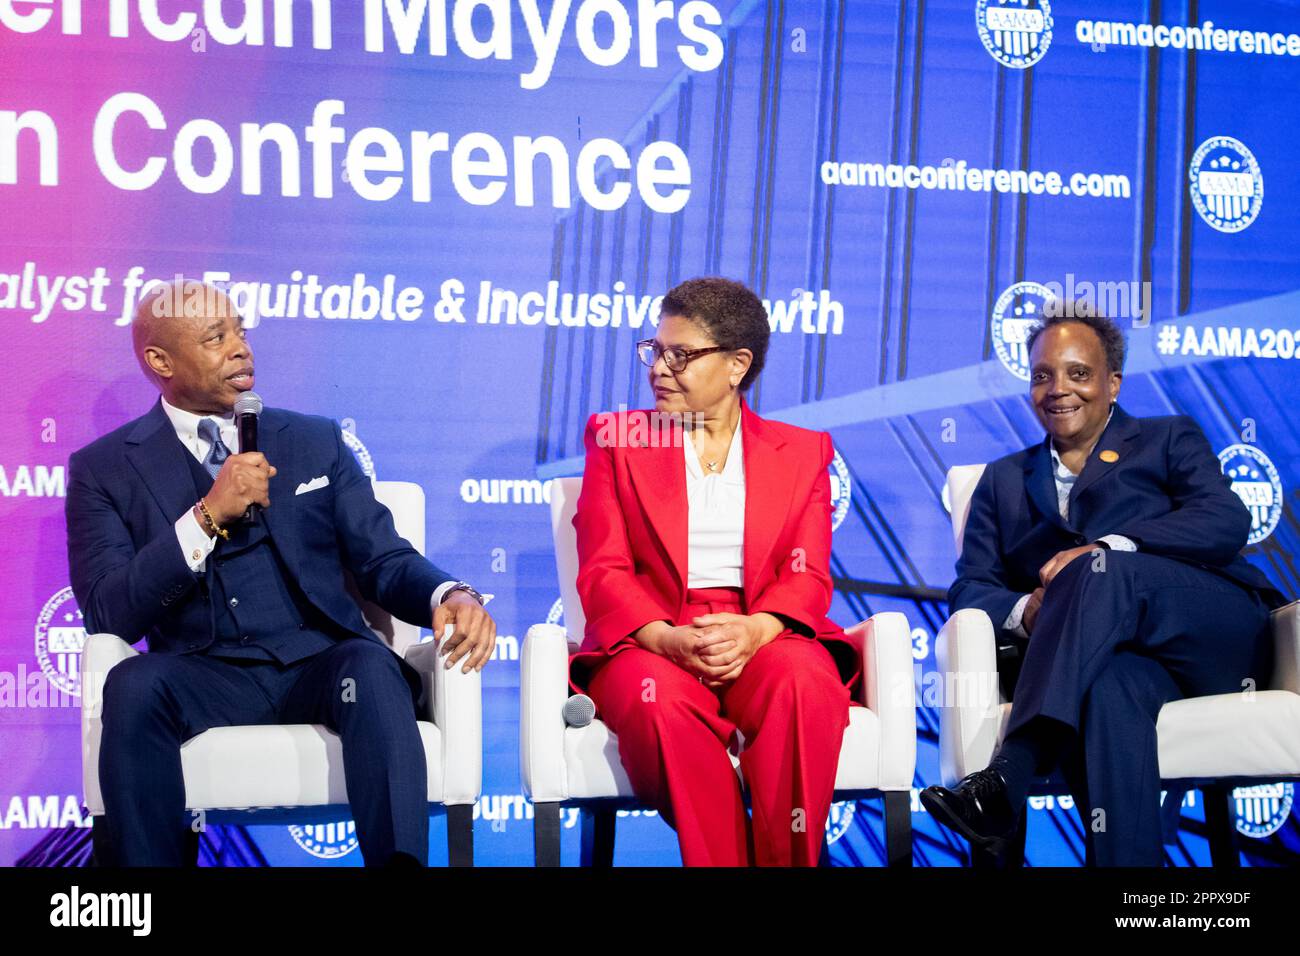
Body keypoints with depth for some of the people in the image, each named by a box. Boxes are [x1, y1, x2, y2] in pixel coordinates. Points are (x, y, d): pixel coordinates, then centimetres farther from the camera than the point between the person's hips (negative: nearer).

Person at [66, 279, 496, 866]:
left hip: (320, 664, 1)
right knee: (133, 683, -34)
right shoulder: (103, 469, 8)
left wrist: (449, 595, -13)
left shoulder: (315, 441, 16)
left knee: (370, 664, -33)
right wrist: (207, 516, -16)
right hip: (203, 676, -1)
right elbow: (106, 615, -4)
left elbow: (383, 561, 11)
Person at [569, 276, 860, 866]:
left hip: (763, 636, 1)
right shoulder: (617, 439, 14)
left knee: (807, 685, -35)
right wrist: (665, 637, -17)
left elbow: (807, 575, 5)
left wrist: (755, 630, -19)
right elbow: (602, 572, 4)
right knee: (658, 700, -37)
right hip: (648, 643, 0)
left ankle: (785, 860, -26)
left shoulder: (801, 452, 16)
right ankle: (719, 860, -27)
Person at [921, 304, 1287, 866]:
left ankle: (1005, 784, -46)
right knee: (1111, 686, -38)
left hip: (1218, 631, -1)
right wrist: (1025, 611, -10)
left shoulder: (1169, 441, 21)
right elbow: (970, 589, 17)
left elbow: (1227, 523, 0)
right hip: (1117, 649, 1)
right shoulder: (1004, 481, 29)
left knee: (1101, 571, -33)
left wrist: (1107, 549, -16)